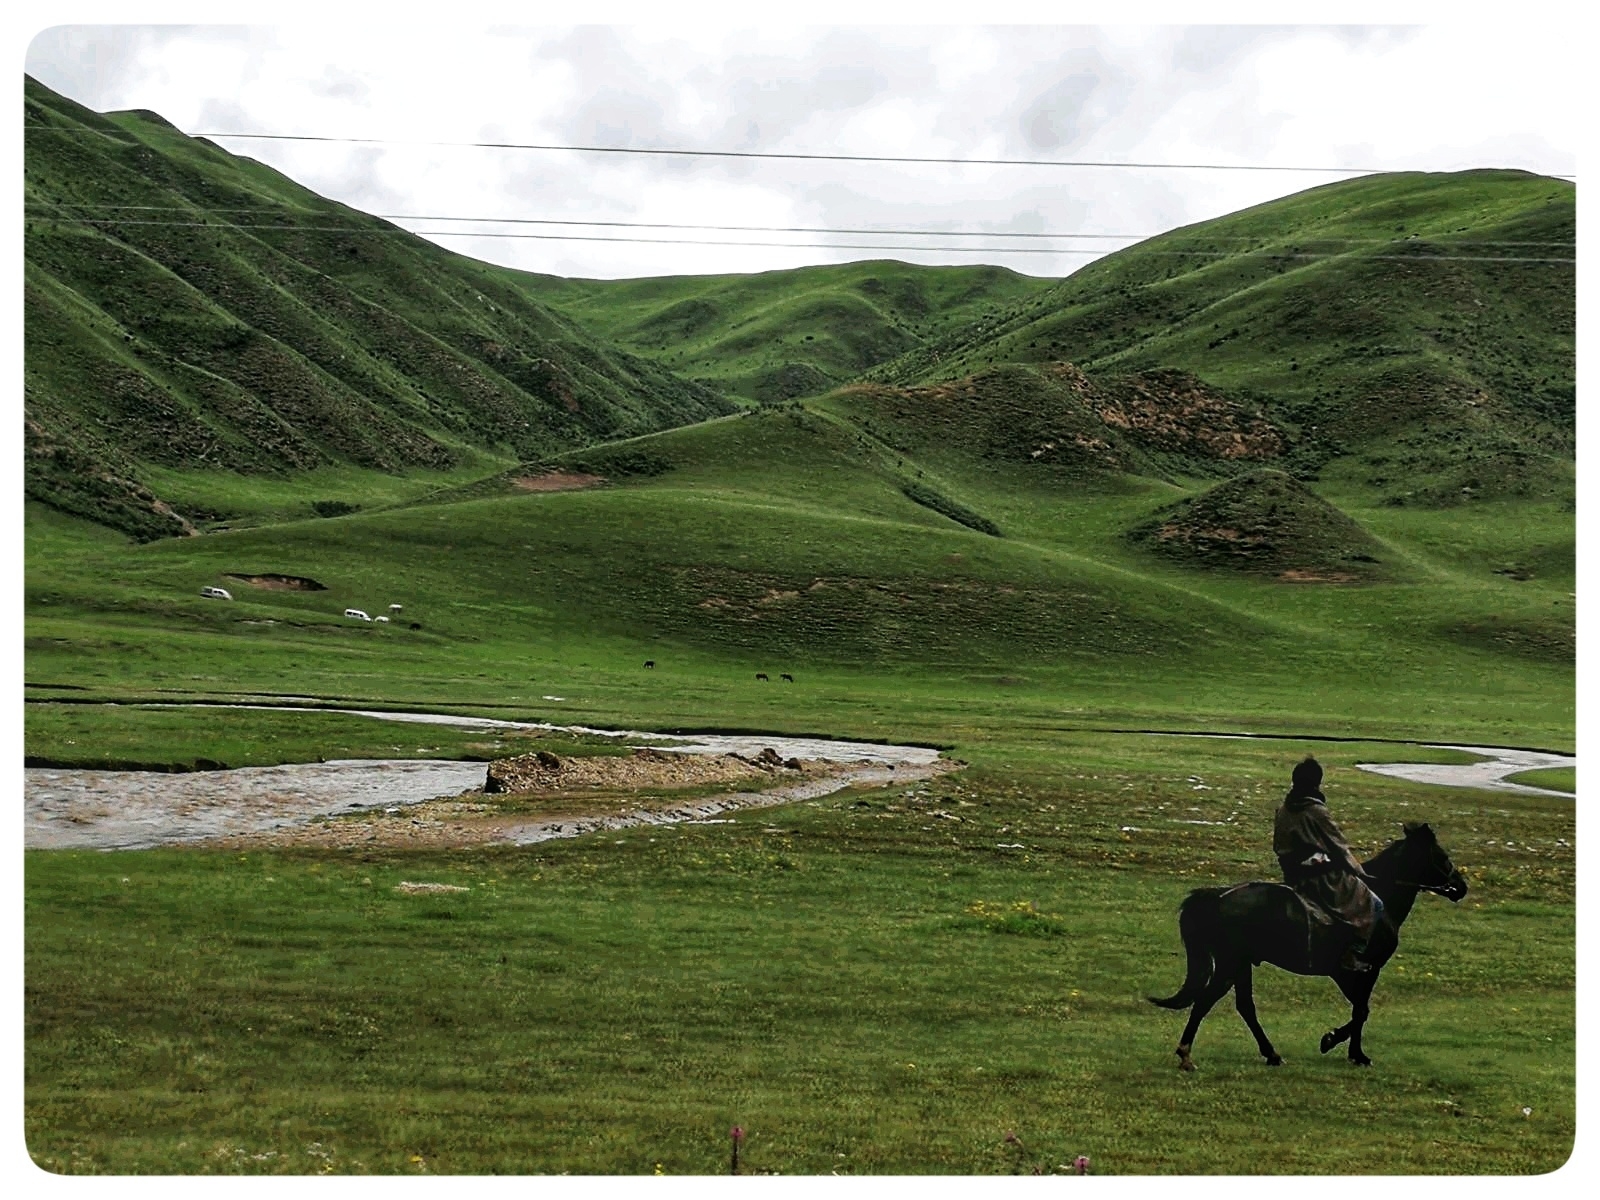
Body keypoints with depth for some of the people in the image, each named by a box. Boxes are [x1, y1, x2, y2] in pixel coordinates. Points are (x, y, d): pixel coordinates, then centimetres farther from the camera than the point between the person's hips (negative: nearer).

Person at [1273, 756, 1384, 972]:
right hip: (1321, 879, -9)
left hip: (1292, 878, 9)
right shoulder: (1317, 812, -21)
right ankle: (1353, 953, -2)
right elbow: (1339, 848, -11)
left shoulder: (1284, 810, 1)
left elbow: (1278, 846, 11)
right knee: (1372, 905, 6)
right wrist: (1360, 873, 3)